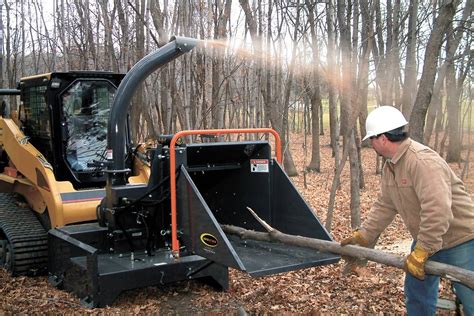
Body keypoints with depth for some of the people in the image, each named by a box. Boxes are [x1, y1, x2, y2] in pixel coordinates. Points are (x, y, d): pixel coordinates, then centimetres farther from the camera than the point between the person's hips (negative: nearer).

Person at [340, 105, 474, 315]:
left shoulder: (423, 161, -29)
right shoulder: (390, 166, 3)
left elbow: (437, 210, -36)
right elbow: (384, 206, 9)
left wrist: (421, 252, -33)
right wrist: (363, 235, 5)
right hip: (426, 240, 9)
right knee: (416, 293, 18)